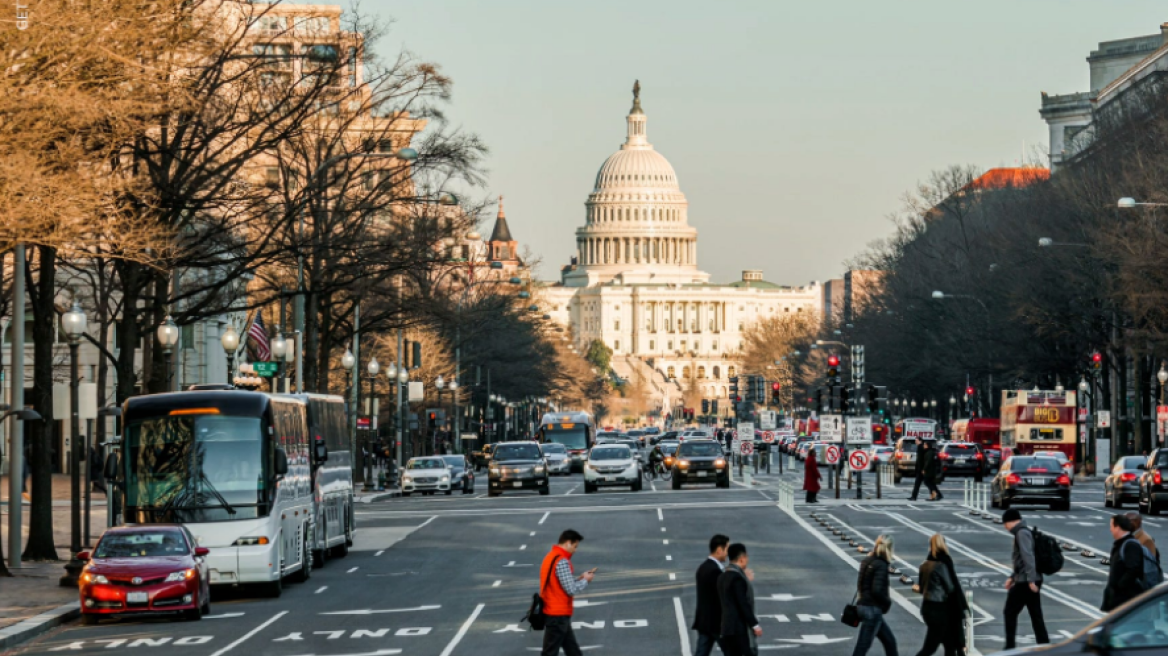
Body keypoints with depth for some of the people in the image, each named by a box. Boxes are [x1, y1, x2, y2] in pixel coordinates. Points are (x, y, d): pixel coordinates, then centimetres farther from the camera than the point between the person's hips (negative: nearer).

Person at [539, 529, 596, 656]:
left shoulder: (551, 557, 12)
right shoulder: (562, 561, -20)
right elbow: (571, 590, -20)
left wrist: (579, 578, 9)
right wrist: (585, 580, -4)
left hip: (553, 612, 10)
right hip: (558, 614, -10)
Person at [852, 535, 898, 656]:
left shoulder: (868, 562, 9)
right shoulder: (881, 565, -16)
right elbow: (877, 590, -24)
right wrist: (888, 601, -6)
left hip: (863, 605, 9)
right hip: (872, 609, -9)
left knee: (889, 641, 18)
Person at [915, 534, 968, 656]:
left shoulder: (926, 566, 5)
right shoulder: (942, 565, -17)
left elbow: (922, 588, 12)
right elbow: (951, 588, -11)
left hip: (928, 607, 8)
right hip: (939, 609, -8)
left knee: (950, 645, 15)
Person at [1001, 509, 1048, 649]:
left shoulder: (1022, 533, -13)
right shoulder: (1027, 532, 17)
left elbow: (1028, 557, -22)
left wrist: (1030, 580, -27)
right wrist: (1012, 577, 23)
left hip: (1025, 582, -9)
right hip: (1032, 581, 9)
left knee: (1010, 612, 1)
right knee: (1036, 615, 8)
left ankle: (1010, 647, 3)